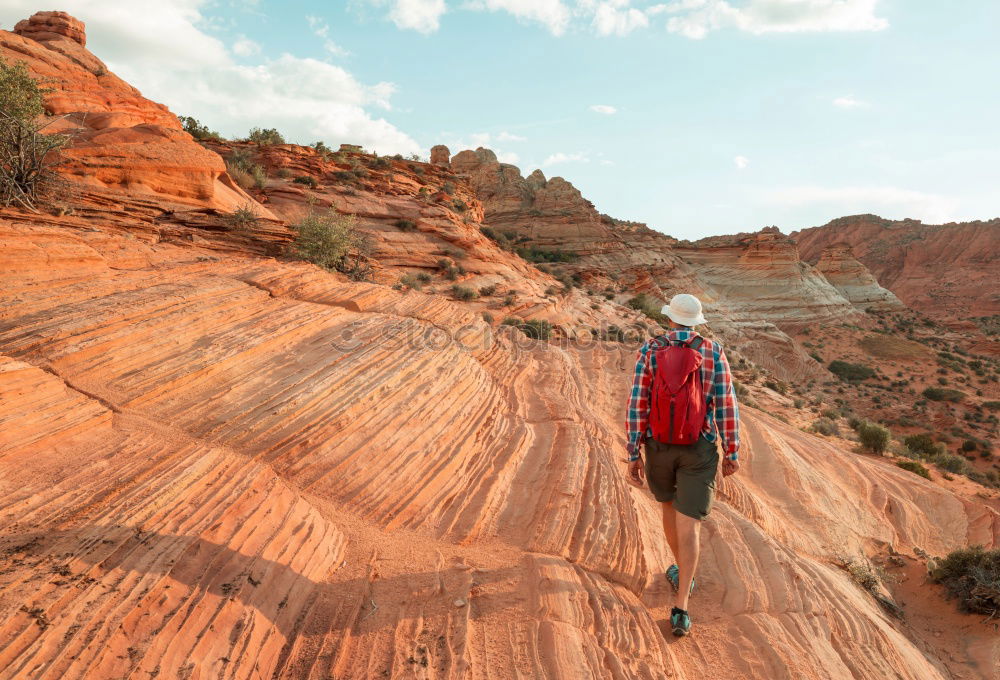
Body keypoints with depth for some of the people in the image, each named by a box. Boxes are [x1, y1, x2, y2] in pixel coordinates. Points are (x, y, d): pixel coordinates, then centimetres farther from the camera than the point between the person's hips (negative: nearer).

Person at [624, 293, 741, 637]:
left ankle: (683, 572, 45)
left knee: (670, 505, 27)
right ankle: (680, 608, -4)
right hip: (699, 450, -1)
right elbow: (725, 405, -7)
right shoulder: (712, 351, -7)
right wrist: (732, 453, 4)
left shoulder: (649, 351, -7)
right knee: (689, 526, 1)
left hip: (659, 445, 1)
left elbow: (637, 406, -9)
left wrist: (633, 456, -4)